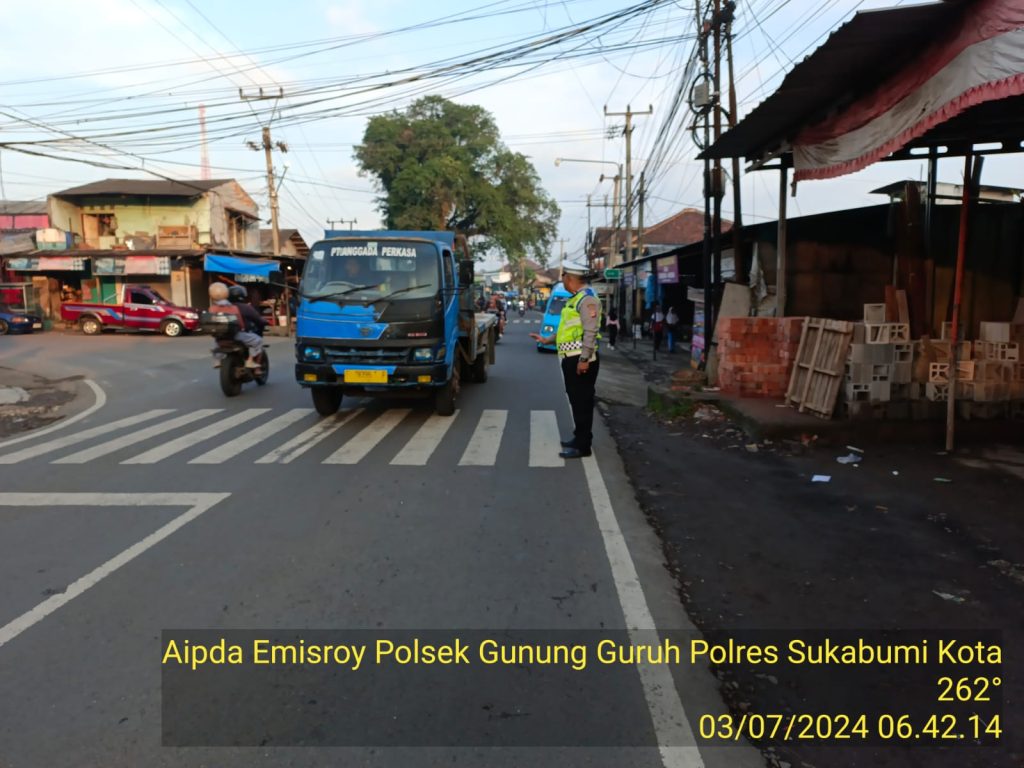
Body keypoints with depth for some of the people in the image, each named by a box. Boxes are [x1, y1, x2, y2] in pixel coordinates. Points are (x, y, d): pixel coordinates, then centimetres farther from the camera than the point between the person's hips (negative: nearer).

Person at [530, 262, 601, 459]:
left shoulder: (587, 298, -14)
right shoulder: (576, 298, 17)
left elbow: (590, 332, -21)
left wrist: (584, 359, -24)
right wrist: (547, 339, 22)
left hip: (581, 360, -10)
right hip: (571, 358, 10)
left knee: (582, 402, -5)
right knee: (577, 400, 16)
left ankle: (582, 446, -1)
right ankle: (580, 438, 26)